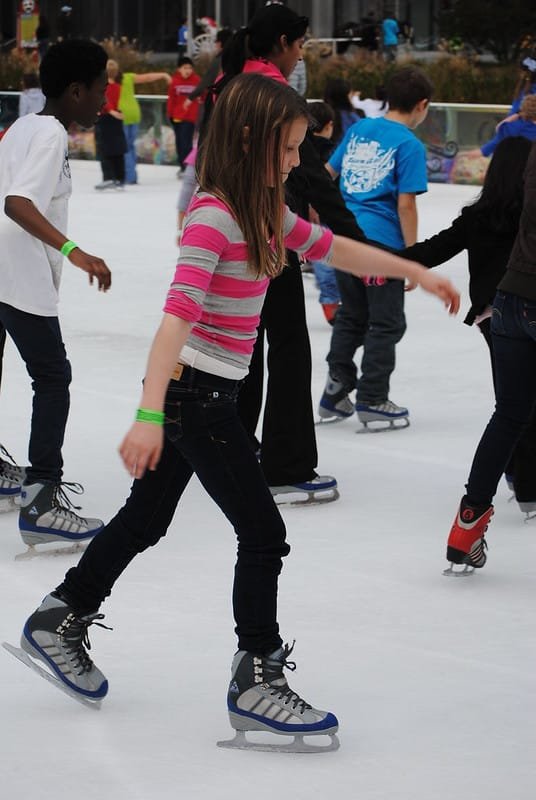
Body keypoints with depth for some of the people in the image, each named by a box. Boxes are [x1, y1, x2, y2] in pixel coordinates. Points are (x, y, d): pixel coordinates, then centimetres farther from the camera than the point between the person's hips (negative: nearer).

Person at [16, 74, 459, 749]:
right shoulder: (213, 218, -22)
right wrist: (149, 415, -37)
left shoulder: (264, 212, 7)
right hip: (191, 393, -10)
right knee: (263, 533, -4)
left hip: (208, 394, 10)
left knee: (146, 518, 22)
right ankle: (257, 682, 3)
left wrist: (417, 271, 23)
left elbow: (333, 249, 20)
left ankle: (60, 620, 36)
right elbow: (178, 314, -30)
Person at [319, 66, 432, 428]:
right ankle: (372, 401, 8)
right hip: (382, 244, -7)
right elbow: (406, 203, -14)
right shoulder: (410, 145, -10)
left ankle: (336, 391, 20)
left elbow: (326, 173, 14)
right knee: (386, 324, 5)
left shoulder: (359, 129, 9)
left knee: (351, 317, 19)